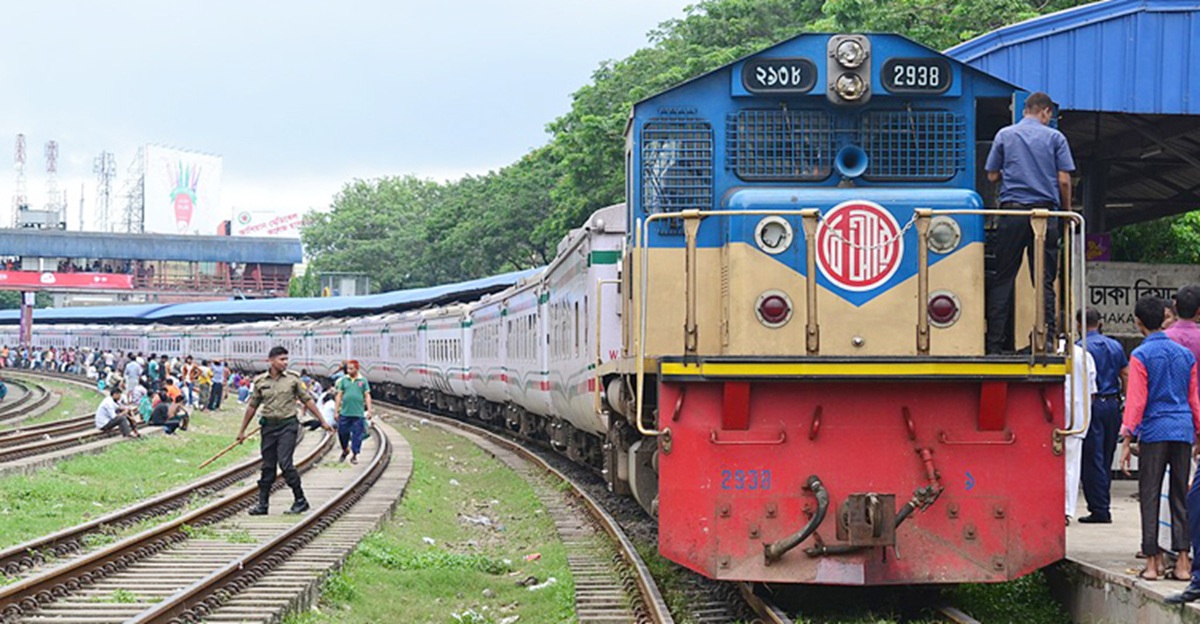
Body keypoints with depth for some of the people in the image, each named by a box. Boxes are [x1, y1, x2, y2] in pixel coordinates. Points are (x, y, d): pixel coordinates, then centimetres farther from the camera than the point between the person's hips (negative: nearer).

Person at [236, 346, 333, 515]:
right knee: (267, 466, 6)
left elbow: (307, 401, 7)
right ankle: (262, 504, 12)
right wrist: (242, 431, 16)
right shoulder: (260, 381, 5)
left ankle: (300, 500, -4)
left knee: (285, 463, -13)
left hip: (288, 425, -3)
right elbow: (252, 406, 13)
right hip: (268, 425, 3)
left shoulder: (293, 379, 0)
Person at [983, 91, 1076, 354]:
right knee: (1044, 280, 2)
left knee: (1002, 279, 4)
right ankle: (1047, 339, -3)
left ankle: (995, 343, 1)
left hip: (1011, 211, 1)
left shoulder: (1004, 135, 7)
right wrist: (1067, 211, 13)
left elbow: (992, 175, 8)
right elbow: (1064, 180, -1)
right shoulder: (1055, 137, 4)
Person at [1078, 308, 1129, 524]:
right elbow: (1126, 376, 9)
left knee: (1092, 460, -3)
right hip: (1113, 404, 6)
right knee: (1106, 459, 14)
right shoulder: (1115, 346, 10)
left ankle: (1100, 509, -6)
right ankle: (1103, 504, 16)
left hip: (1092, 404, -6)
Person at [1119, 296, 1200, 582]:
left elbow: (1136, 400, -9)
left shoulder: (1141, 355, -5)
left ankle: (1154, 561, -1)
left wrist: (1127, 439, -7)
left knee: (1150, 496, 1)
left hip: (1154, 431, -4)